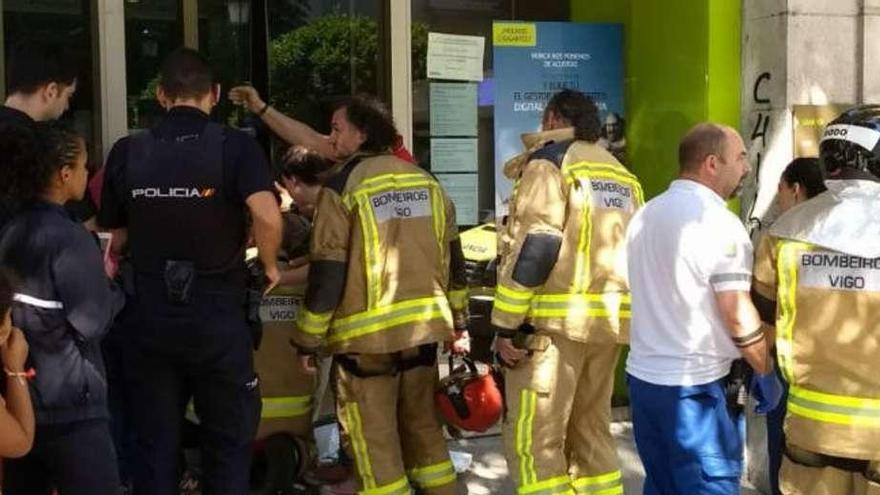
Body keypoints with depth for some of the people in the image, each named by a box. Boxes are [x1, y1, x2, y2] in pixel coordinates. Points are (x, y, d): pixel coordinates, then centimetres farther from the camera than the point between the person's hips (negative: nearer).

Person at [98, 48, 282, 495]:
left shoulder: (127, 152, 1)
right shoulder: (235, 147, -8)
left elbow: (115, 237, 5)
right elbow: (268, 217, -24)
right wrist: (269, 265, -5)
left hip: (149, 318, 3)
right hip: (218, 317, -2)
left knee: (154, 443, 13)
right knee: (228, 441, 12)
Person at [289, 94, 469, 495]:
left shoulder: (343, 187, -9)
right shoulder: (427, 181, 9)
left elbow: (327, 274, -11)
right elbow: (452, 258, 13)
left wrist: (308, 341, -3)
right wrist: (459, 322, 21)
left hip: (368, 332, -6)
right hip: (425, 325, 6)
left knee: (373, 438, 5)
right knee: (422, 425, 19)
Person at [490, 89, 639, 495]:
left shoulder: (549, 162, -3)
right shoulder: (624, 176, 21)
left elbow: (533, 249, -14)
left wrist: (506, 325, -12)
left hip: (557, 321, -8)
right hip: (608, 321, 8)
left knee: (533, 439, -4)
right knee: (592, 432, 16)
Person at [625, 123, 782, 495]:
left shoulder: (646, 215, 11)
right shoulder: (717, 221, -16)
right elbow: (737, 314, -17)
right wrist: (765, 374, -6)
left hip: (642, 375, 8)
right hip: (697, 385, -8)